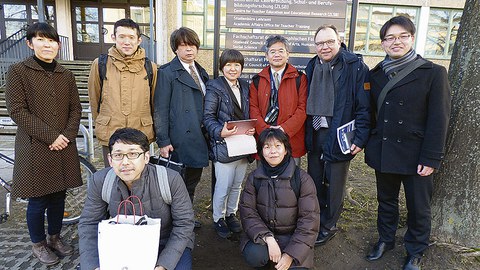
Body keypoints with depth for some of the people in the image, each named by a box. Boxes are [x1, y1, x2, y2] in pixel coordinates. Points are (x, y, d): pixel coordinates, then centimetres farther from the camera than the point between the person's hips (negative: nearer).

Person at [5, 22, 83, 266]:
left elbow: (75, 108, 9)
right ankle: (38, 244, 26)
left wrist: (66, 135, -7)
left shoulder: (66, 75, 10)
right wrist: (50, 136, -14)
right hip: (35, 148, -4)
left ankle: (55, 237, 32)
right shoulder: (18, 71, -3)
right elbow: (17, 111, -9)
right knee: (38, 200, 4)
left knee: (58, 196, 12)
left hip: (63, 147, 4)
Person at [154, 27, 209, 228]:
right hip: (180, 139, -6)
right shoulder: (167, 72, -5)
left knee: (193, 181, 15)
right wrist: (163, 141, -13)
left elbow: (206, 104, 14)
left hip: (199, 137, 7)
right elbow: (160, 110, -9)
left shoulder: (201, 72, 15)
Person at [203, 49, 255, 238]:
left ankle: (231, 214, 36)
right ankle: (218, 218, 22)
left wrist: (253, 129, -4)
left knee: (237, 184, 16)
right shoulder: (215, 87, -7)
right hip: (224, 145, -6)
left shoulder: (245, 87, 11)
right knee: (223, 186, 0)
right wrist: (220, 131, -27)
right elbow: (208, 117, -10)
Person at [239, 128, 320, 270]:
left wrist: (291, 254, -18)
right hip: (263, 234, 1)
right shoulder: (254, 177, -3)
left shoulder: (302, 178, -10)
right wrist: (268, 239, -22)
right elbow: (247, 212, -8)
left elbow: (309, 220, -12)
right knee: (254, 256, -28)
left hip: (293, 237, 0)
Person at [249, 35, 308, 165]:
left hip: (291, 140, -1)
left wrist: (285, 129, -15)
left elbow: (303, 108, -3)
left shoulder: (299, 78, 4)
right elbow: (253, 109, 3)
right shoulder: (257, 80, 10)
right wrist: (265, 130, -13)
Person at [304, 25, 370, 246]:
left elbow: (364, 107, -12)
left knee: (334, 184, 9)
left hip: (339, 135, -5)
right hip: (314, 134, 6)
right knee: (314, 181, 16)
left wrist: (360, 138, -18)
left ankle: (328, 226, 28)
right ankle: (314, 222, 35)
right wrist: (305, 133, 7)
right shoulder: (312, 67, 8)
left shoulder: (355, 67, -10)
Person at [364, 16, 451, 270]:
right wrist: (370, 146, 3)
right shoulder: (375, 74, 6)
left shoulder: (433, 73, -5)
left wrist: (430, 159, -13)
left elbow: (438, 120, -9)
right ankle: (385, 239, 37)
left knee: (418, 207, 10)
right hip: (383, 152, 3)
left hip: (415, 154, -3)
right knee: (386, 201, 17)